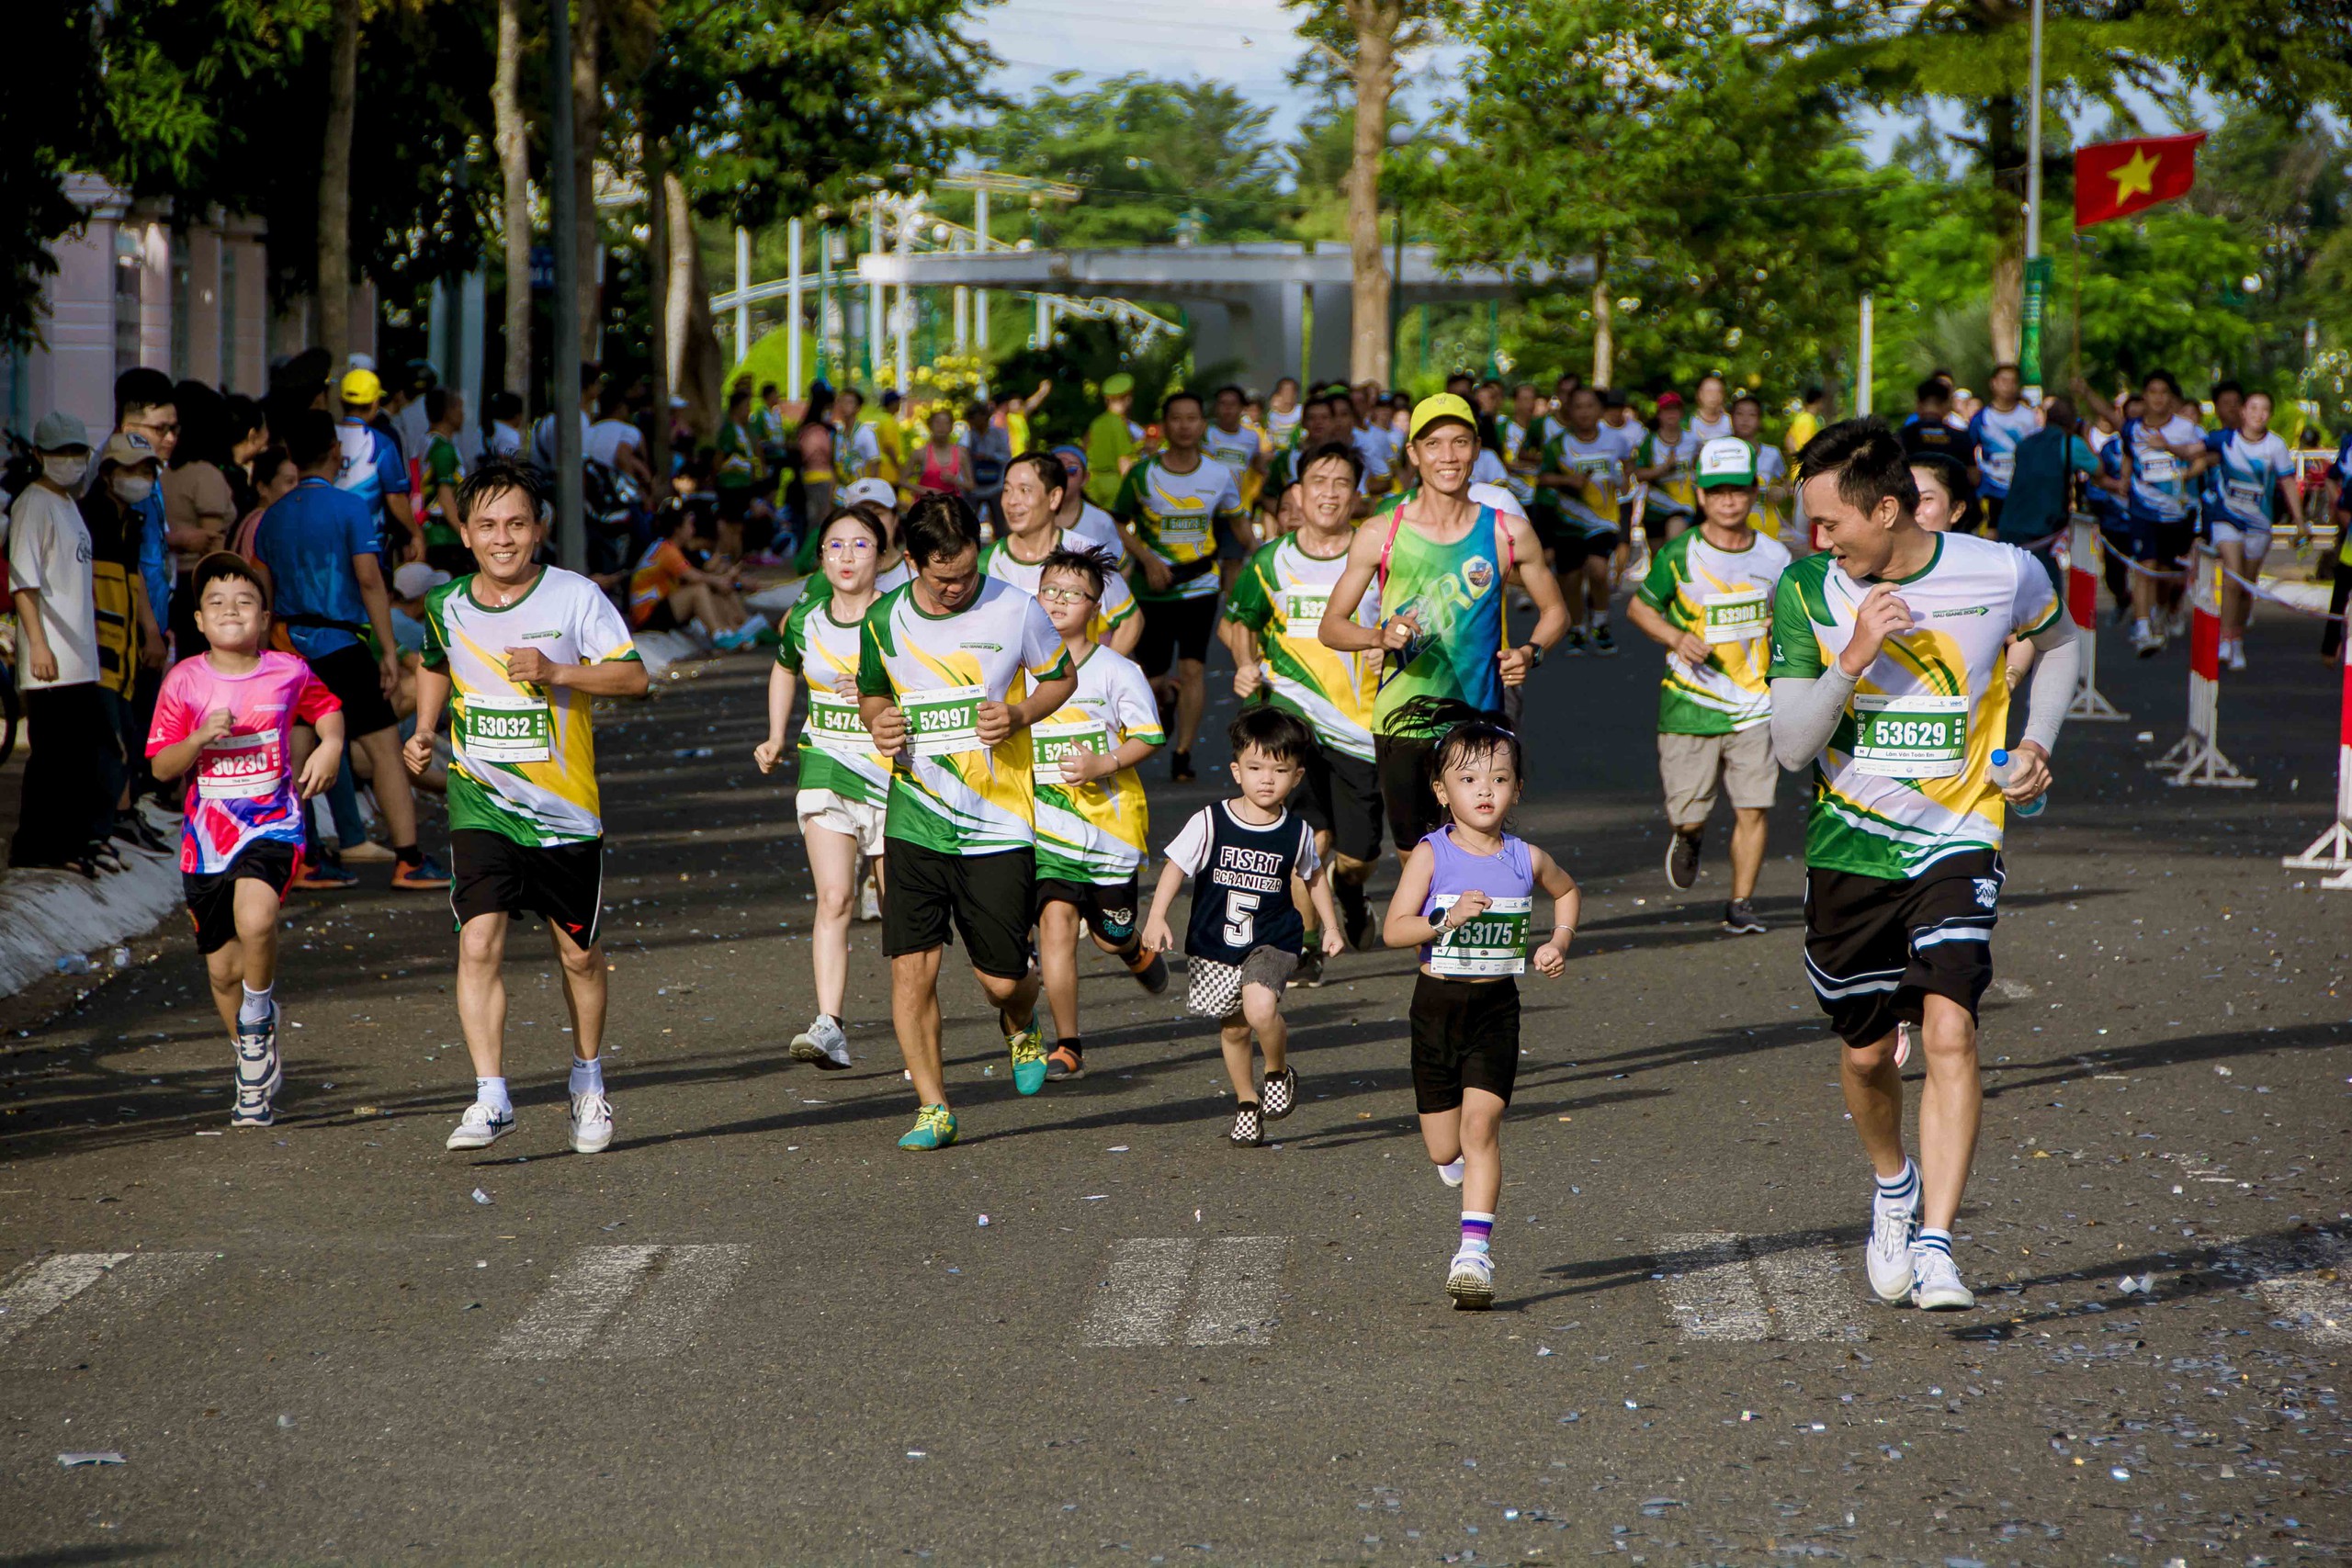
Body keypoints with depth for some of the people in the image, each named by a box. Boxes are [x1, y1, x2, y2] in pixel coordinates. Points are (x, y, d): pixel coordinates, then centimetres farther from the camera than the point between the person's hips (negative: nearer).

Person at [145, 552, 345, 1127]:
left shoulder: (287, 672, -2)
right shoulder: (185, 680, -3)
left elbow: (327, 707, 19)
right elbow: (161, 766, -1)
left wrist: (331, 745, 0)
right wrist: (199, 739, -18)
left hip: (271, 824, -2)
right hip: (206, 835, 2)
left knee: (255, 922, -31)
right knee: (222, 968, 9)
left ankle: (259, 1019, -1)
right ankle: (257, 1077, 31)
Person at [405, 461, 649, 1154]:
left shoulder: (576, 597, -7)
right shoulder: (446, 608, 2)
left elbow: (634, 675, -10)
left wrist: (556, 672, -23)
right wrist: (425, 733, 9)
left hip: (566, 812, -1)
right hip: (481, 808, 1)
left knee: (579, 955, 10)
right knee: (478, 946, -16)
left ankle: (587, 1083, 33)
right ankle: (491, 1098, -16)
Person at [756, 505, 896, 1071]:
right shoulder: (803, 619, 4)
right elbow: (785, 669, 26)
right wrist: (775, 738, 17)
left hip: (892, 773, -2)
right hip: (825, 770, 2)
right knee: (834, 898, -14)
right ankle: (829, 1026, -22)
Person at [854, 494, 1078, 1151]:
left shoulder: (1014, 611, -6)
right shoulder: (884, 622, 0)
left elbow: (1060, 677, 9)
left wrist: (1018, 715, -11)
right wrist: (878, 723, -7)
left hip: (1000, 824, -1)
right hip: (915, 818, 1)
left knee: (1002, 978, 0)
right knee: (912, 966, -9)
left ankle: (1022, 1027, 38)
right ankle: (933, 1109, 4)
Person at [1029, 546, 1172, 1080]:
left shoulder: (1116, 671, -5)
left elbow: (1148, 737, -4)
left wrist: (1103, 764, -18)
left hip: (1111, 820, -1)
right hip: (1047, 823, 1)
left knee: (1110, 934, 10)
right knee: (1056, 920, -15)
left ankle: (1138, 950, 50)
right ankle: (1067, 1046, -8)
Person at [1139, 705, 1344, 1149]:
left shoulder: (1297, 833, -4)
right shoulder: (1210, 822, -11)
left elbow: (1314, 876, 15)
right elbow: (1176, 866, -9)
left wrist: (1330, 927, 16)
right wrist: (1157, 917, -21)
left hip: (1273, 943, -1)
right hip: (1214, 946, 1)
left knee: (1261, 1008, -27)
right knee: (1233, 1029, 12)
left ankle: (1279, 1071, 3)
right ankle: (1246, 1103, 36)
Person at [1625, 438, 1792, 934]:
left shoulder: (1774, 556, 3)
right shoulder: (1679, 554, -5)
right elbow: (1639, 607, 5)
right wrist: (1677, 637, -11)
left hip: (1755, 706, 1)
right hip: (1690, 703, -1)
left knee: (1753, 809, -7)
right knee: (1689, 814, 1)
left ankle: (1741, 903, 8)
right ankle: (1687, 839, 38)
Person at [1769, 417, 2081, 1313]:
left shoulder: (2002, 574, -8)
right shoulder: (1807, 592, -8)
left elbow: (2059, 641, 16)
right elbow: (1791, 747, -10)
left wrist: (2037, 741, 2)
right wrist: (1854, 656, -24)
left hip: (1957, 841, -2)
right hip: (1850, 843, 2)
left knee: (1948, 1030, -19)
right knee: (1866, 1053, 11)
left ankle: (1933, 1247, -19)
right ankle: (1894, 1187, 42)